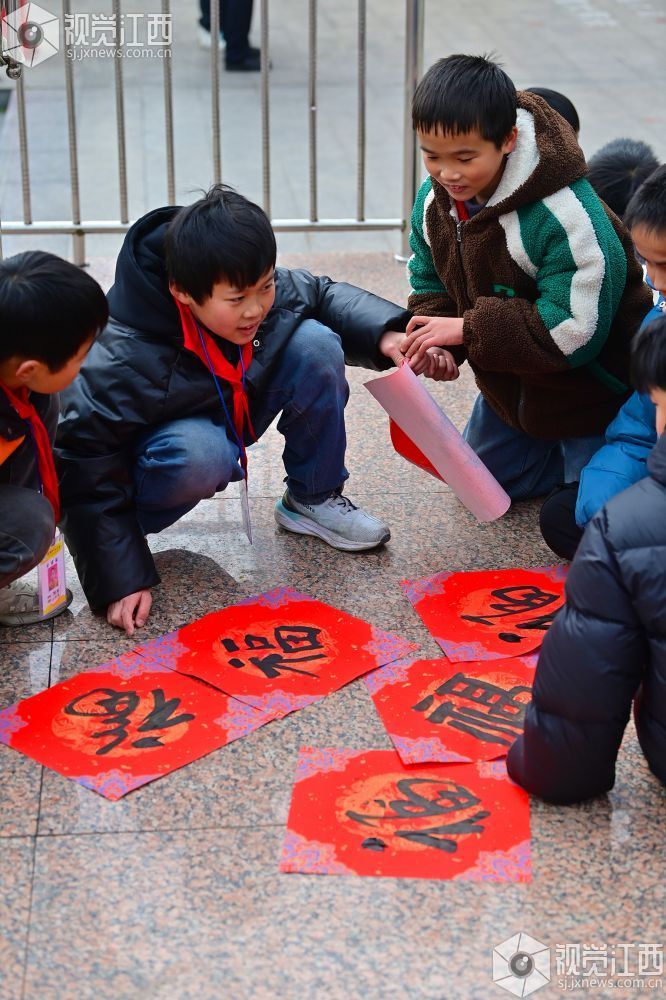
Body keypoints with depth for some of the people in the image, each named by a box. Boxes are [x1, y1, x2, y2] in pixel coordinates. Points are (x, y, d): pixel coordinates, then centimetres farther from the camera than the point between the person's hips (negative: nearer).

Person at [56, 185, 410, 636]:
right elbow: (87, 476, -31)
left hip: (234, 419, 6)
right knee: (200, 454, -42)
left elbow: (324, 296, 3)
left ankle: (313, 500, 1)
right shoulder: (123, 362, -37)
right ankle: (123, 525, -10)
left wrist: (384, 334, -15)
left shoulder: (265, 293, -20)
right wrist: (121, 580, -34)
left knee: (316, 344, -16)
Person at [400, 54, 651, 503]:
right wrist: (437, 340, -22)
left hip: (588, 390, -7)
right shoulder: (434, 200, -12)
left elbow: (575, 331, -36)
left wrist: (468, 329, -34)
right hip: (510, 382, 8)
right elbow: (431, 282, 1)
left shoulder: (565, 216, -36)